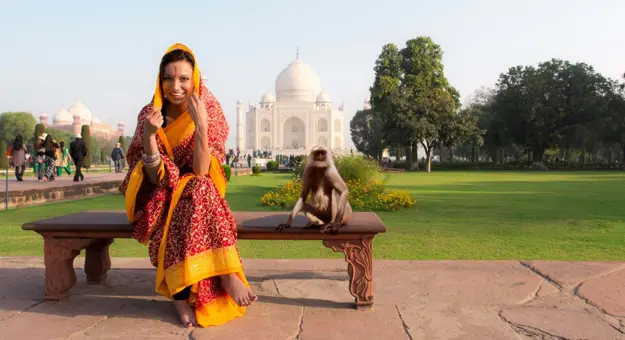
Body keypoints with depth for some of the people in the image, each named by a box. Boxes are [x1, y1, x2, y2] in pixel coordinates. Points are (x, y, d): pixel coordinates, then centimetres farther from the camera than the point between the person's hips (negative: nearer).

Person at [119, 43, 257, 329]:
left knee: (196, 188, -35)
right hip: (161, 197, 0)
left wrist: (201, 125, -30)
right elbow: (155, 177, -14)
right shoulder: (149, 114, -7)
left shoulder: (210, 111, -9)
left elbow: (201, 172, -19)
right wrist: (149, 134, -29)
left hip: (197, 196, 0)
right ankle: (225, 274, -27)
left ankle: (182, 291, -31)